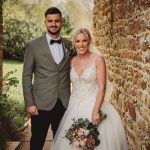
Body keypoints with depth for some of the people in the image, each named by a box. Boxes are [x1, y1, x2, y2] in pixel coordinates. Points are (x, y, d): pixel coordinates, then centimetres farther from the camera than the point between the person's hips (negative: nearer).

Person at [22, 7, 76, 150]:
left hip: (64, 103, 3)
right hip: (42, 103, -3)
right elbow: (26, 75, -3)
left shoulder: (69, 45, 7)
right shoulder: (34, 45, -3)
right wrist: (29, 103, -9)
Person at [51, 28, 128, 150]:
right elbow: (72, 84, 13)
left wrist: (95, 111, -20)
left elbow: (102, 87, -12)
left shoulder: (98, 59, -7)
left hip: (93, 105, -4)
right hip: (74, 107, 5)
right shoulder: (72, 61, 7)